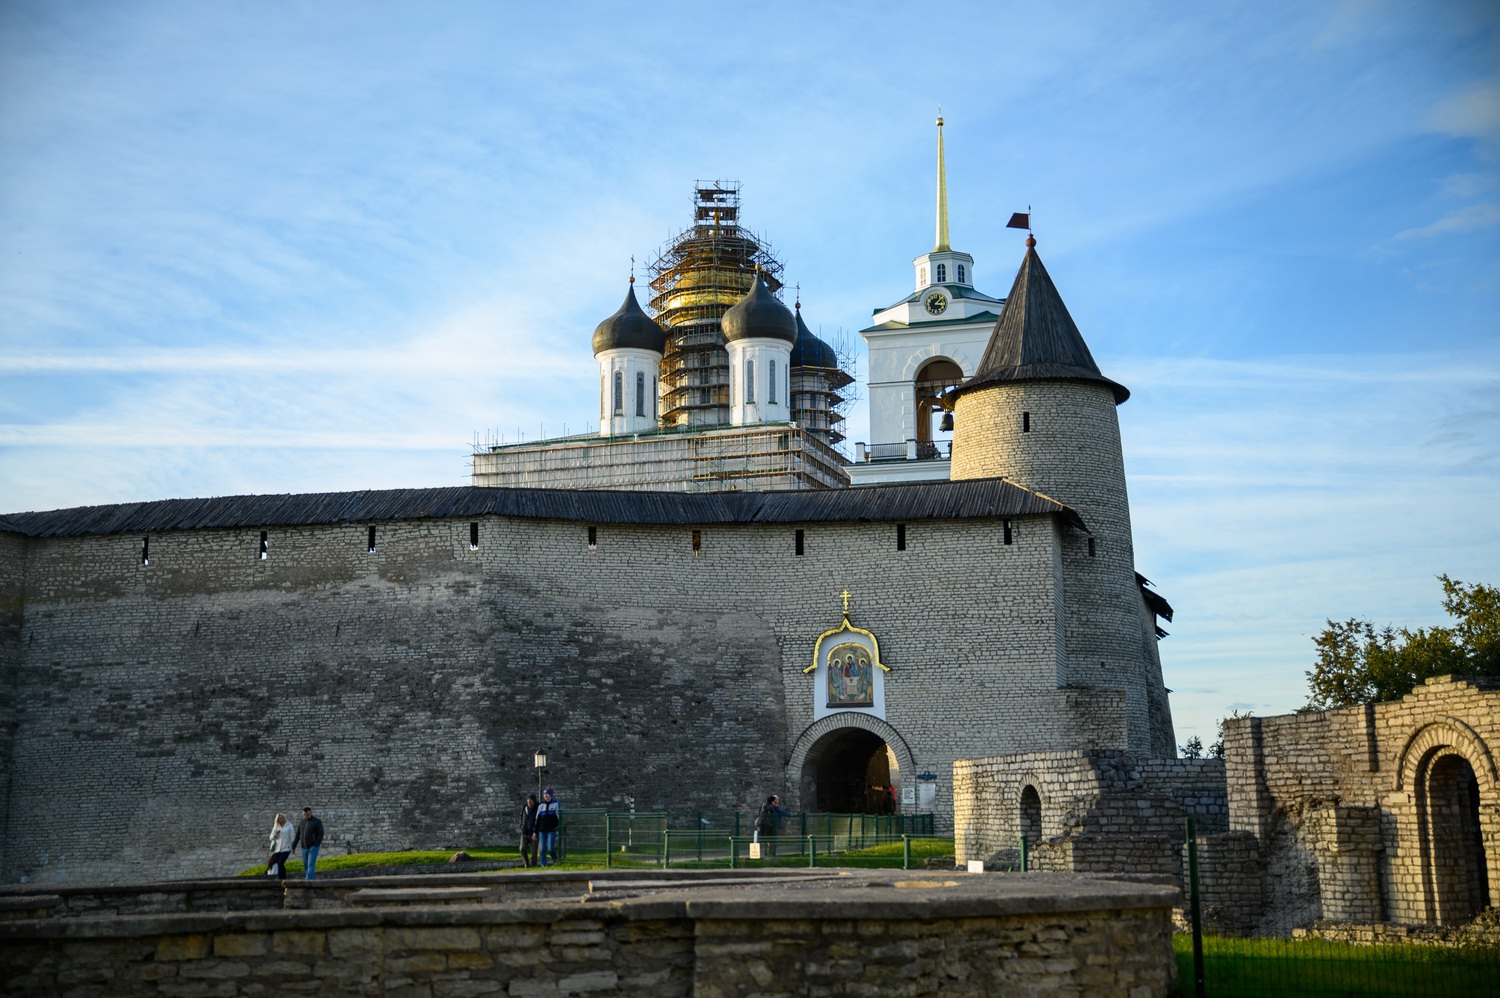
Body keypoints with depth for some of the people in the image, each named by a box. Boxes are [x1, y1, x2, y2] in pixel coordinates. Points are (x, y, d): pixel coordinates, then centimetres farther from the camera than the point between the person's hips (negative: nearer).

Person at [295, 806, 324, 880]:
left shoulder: (317, 821, -5)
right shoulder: (302, 822, 12)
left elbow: (321, 834, -11)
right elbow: (298, 835, 13)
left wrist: (316, 845, -18)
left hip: (313, 847, -6)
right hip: (304, 848, 6)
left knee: (311, 865, -14)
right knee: (305, 865, 7)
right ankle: (310, 879, 16)